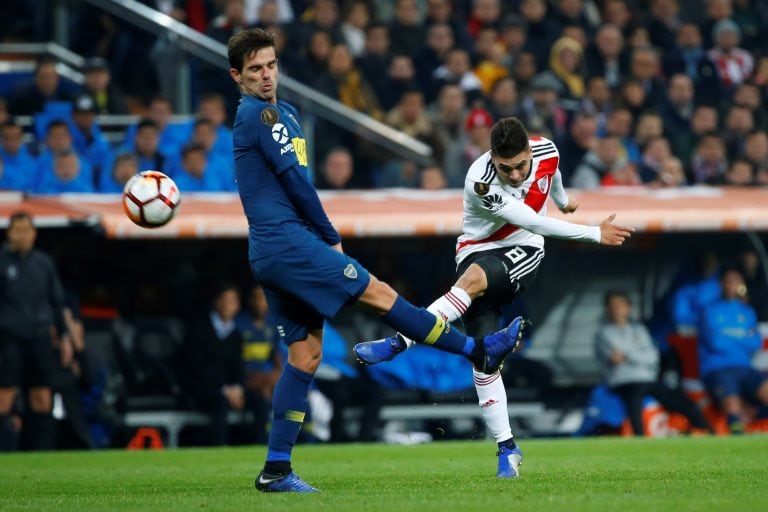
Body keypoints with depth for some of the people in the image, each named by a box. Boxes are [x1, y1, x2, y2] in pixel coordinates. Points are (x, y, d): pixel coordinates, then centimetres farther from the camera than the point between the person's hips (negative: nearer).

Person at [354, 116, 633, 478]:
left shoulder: (547, 150, -10)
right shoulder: (481, 182, -25)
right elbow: (532, 221, -23)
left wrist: (563, 200, 41)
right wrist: (594, 234, -17)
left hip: (523, 251, 1)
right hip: (479, 251, -1)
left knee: (474, 278, -34)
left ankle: (398, 343, -35)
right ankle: (507, 447, -6)